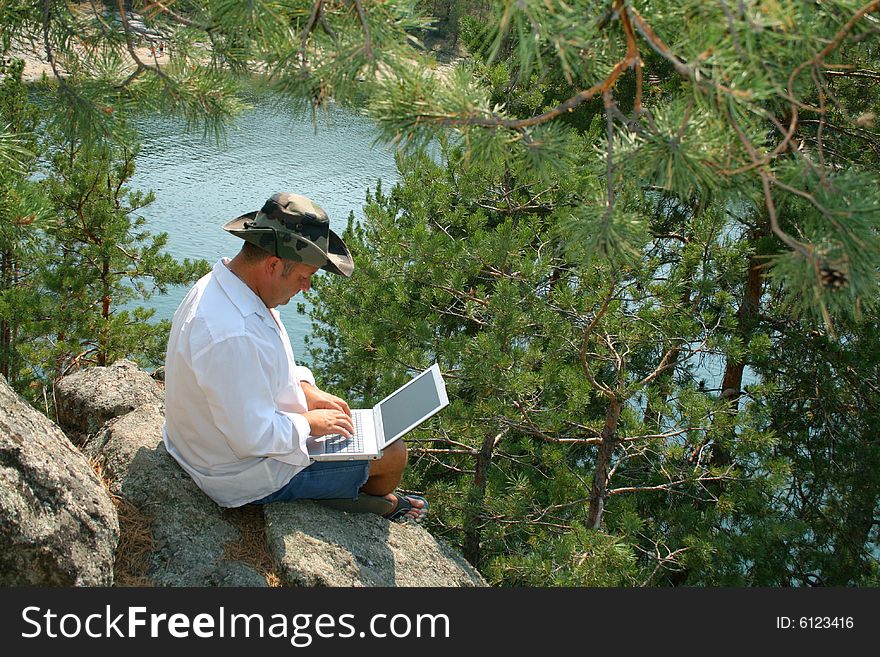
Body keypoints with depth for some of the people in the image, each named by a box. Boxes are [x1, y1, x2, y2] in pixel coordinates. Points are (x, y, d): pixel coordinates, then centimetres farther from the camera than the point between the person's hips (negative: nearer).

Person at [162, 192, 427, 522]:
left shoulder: (218, 284, -5)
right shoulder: (233, 336, -38)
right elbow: (253, 438, -33)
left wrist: (308, 391, 2)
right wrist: (310, 423, -17)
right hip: (246, 476, -9)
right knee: (394, 454, 4)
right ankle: (381, 503, 37)